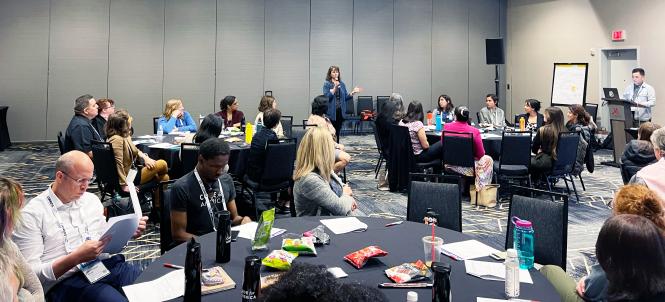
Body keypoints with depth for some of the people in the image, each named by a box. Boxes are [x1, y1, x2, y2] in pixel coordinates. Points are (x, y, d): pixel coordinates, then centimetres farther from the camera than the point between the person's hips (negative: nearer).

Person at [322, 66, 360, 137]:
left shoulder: (342, 84, 11)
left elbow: (345, 97, 13)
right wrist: (335, 88, -25)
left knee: (338, 131, 10)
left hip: (340, 111, 5)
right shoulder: (326, 84, -3)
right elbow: (326, 96, -16)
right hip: (331, 111, -5)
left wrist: (352, 92, -2)